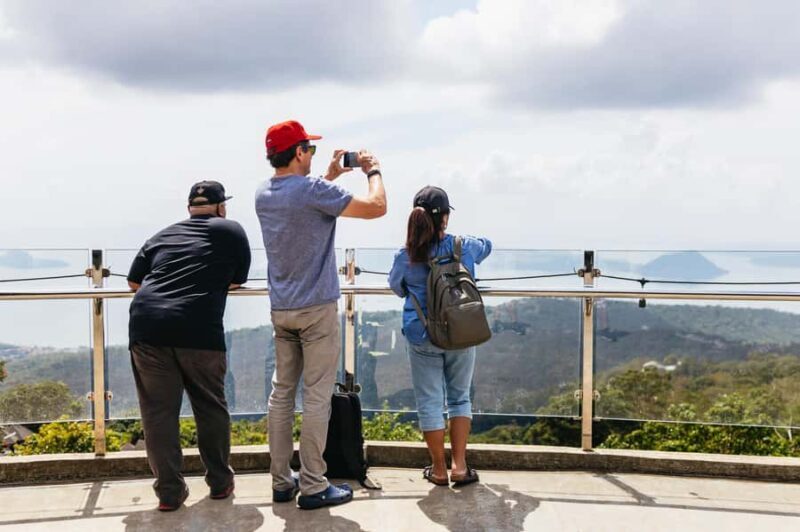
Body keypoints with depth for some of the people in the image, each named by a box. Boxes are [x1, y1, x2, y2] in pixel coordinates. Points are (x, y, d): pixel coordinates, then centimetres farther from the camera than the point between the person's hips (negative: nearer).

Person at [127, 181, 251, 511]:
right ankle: (220, 482, 25)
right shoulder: (231, 231, 15)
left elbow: (134, 282, 26)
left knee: (159, 411, 9)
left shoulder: (162, 236, 24)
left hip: (147, 326, 3)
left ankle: (169, 491, 12)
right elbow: (237, 281, 23)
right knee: (211, 408, 13)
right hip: (199, 331, -2)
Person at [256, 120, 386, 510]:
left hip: (281, 310, 7)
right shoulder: (314, 189, -17)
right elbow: (377, 207, -13)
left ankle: (281, 481, 18)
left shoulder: (263, 195, 6)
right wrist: (373, 171, 4)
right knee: (316, 397, -1)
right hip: (317, 309, -7)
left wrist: (331, 176, 25)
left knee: (282, 391, 11)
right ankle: (312, 486, 5)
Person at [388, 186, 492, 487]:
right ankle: (459, 465, 14)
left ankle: (439, 470, 18)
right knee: (460, 397, 16)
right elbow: (486, 246, 18)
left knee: (430, 402, 10)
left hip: (422, 338, -1)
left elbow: (397, 288, 9)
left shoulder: (406, 257, -11)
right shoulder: (466, 247, -7)